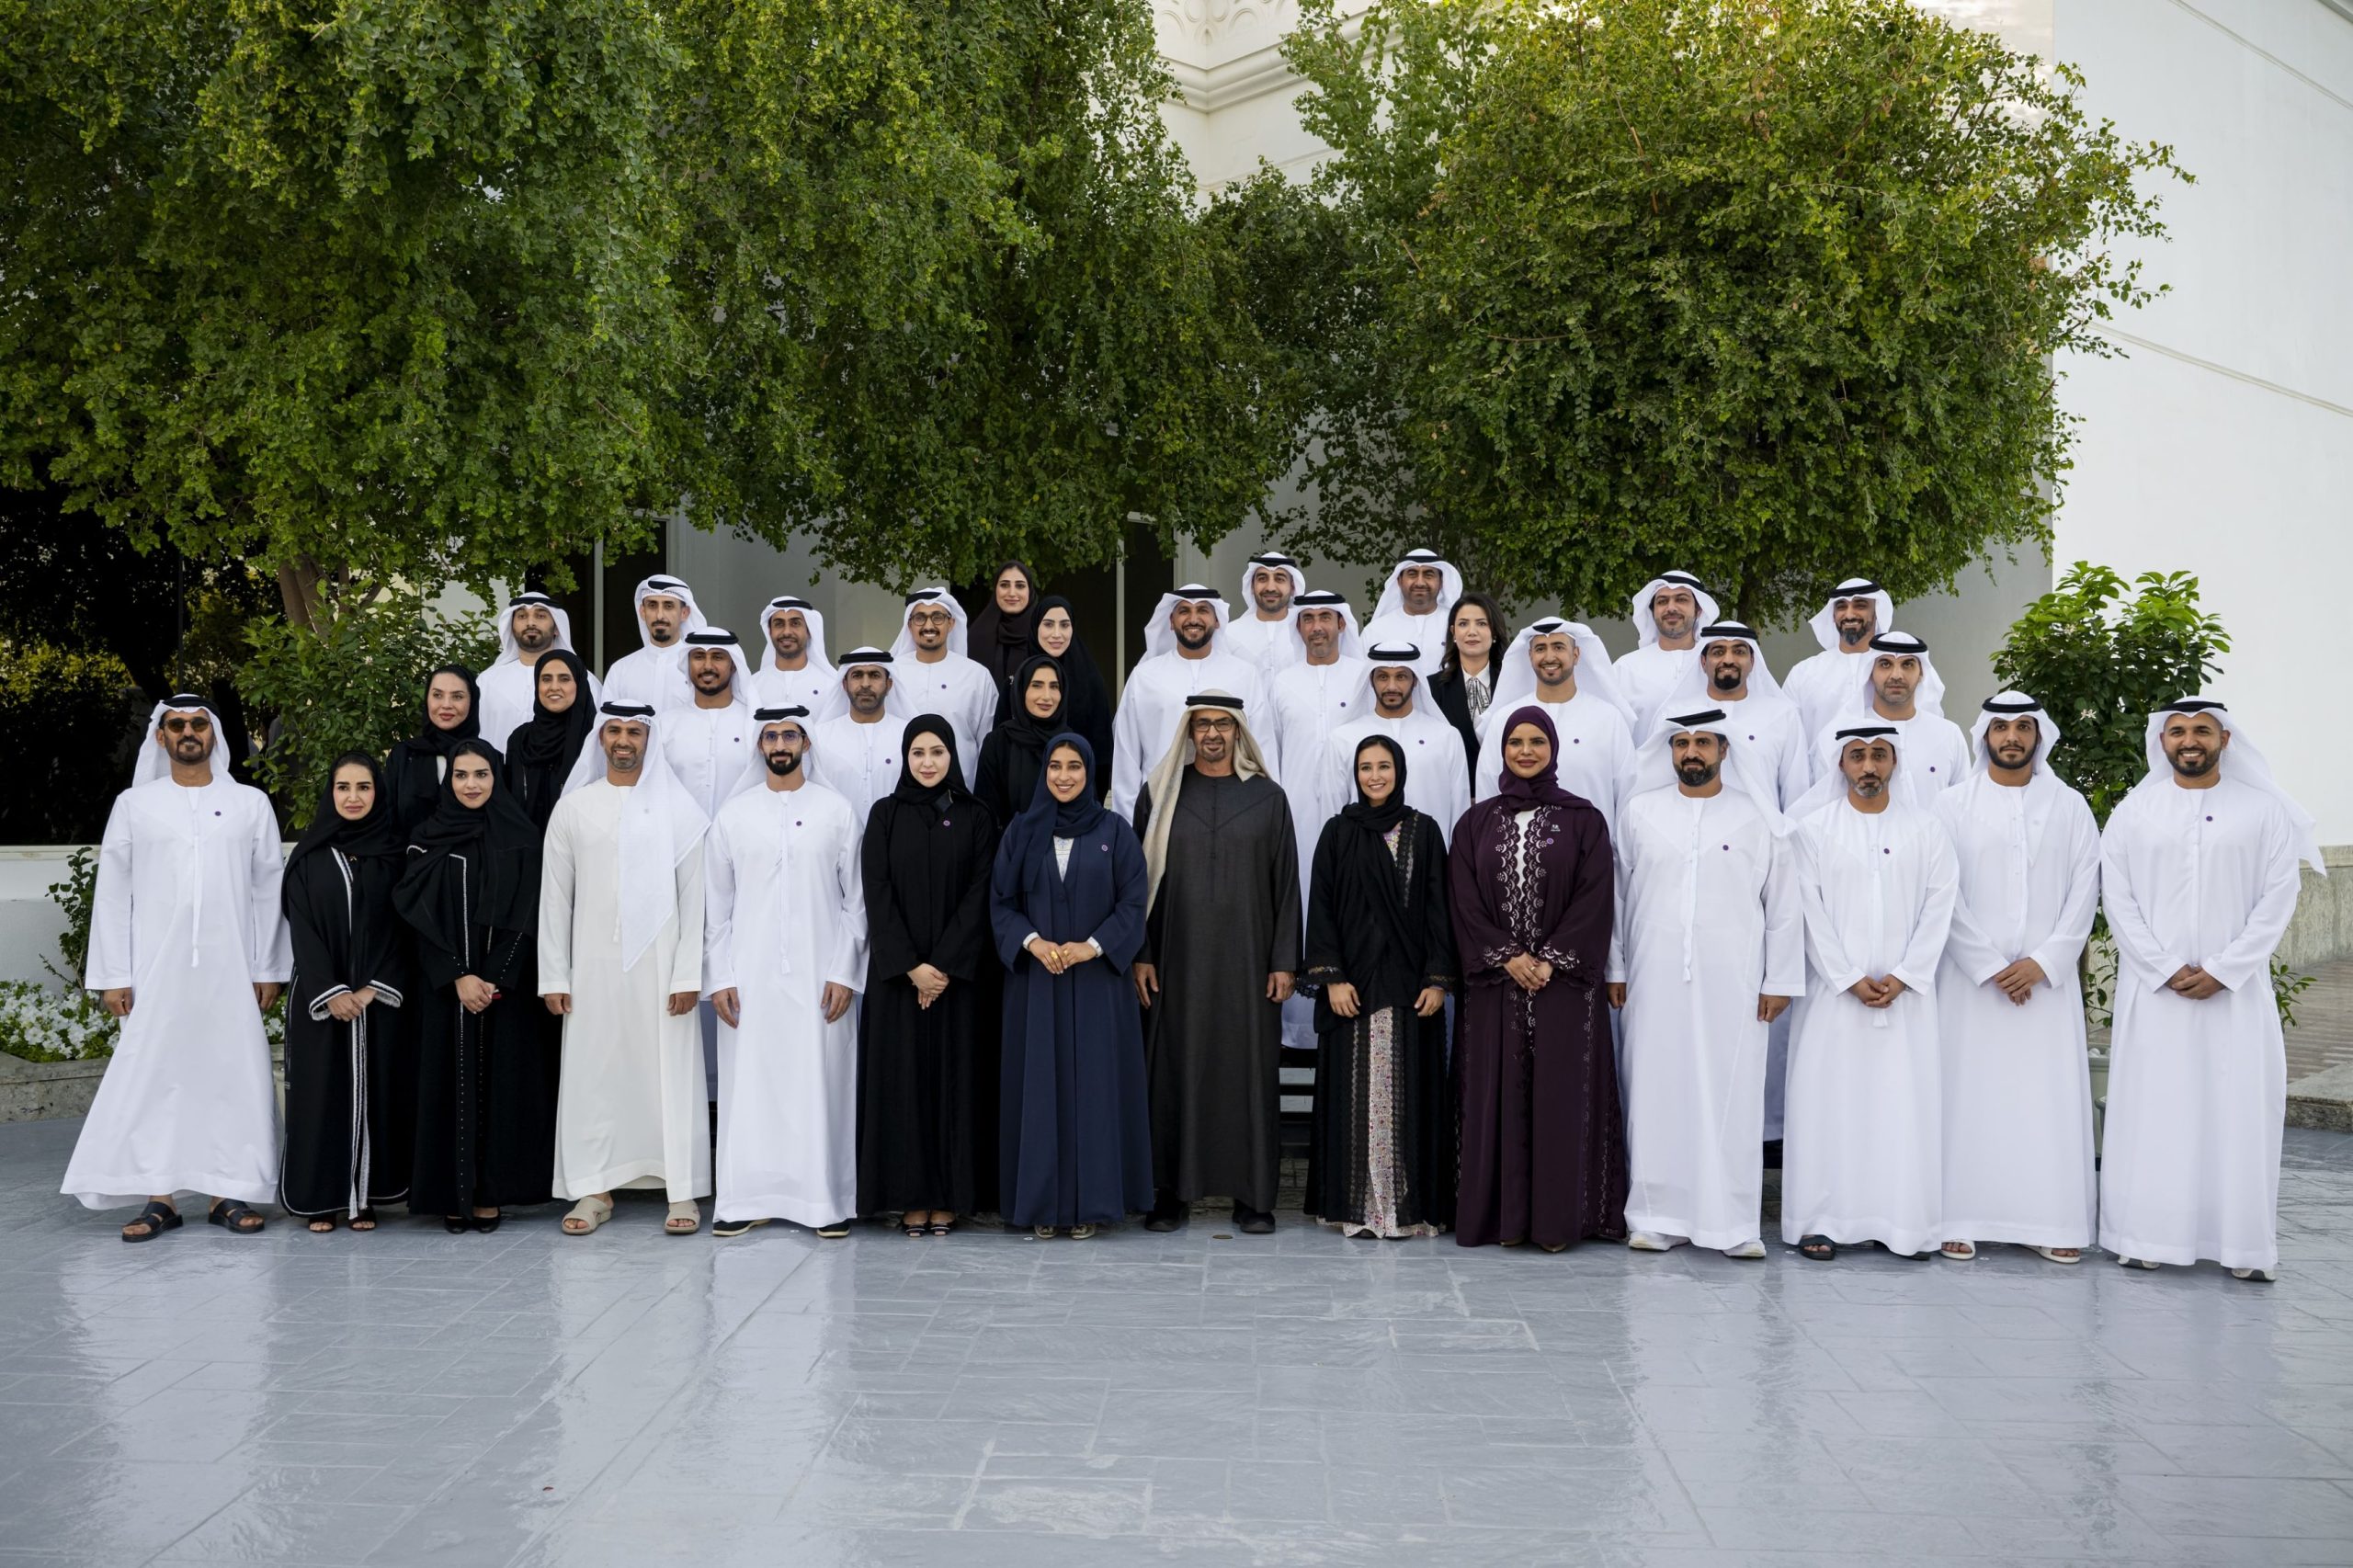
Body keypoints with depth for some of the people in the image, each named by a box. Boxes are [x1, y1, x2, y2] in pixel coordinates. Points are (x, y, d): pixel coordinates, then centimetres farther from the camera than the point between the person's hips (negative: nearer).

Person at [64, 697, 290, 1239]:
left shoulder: (251, 803, 7)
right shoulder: (134, 805, 7)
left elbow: (268, 890, 6)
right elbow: (112, 894, 5)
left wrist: (270, 969, 0)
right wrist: (113, 976, -1)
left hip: (231, 970, 0)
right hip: (156, 969, 0)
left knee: (233, 1073, 0)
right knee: (151, 1075, -2)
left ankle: (228, 1193, 7)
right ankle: (158, 1198, 5)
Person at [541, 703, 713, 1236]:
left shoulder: (677, 808, 3)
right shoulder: (573, 807, 8)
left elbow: (694, 897, 0)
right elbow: (555, 897, 7)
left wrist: (688, 974, -8)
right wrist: (554, 977, 2)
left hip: (660, 964, -2)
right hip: (594, 966, 2)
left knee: (671, 1072, -1)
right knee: (592, 1073, 3)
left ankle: (682, 1191, 5)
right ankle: (595, 1190, 12)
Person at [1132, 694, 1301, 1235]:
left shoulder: (1268, 798, 6)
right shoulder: (1160, 794, 6)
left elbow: (1286, 883, 4)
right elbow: (1138, 879, 6)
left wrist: (1284, 961, -2)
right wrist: (1140, 955, -1)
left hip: (1246, 962, 0)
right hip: (1177, 960, 0)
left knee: (1249, 1071, 1)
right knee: (1175, 1070, 2)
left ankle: (1252, 1196, 9)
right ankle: (1171, 1193, 10)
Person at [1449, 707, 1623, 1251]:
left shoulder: (1583, 819, 4)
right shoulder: (1476, 823, 8)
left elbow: (1594, 897, -3)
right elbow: (1465, 900, 3)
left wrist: (1550, 960, -12)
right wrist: (1508, 956, -9)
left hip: (1564, 980, -1)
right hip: (1495, 982, 2)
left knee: (1561, 1095, -2)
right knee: (1499, 1095, 1)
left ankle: (1557, 1216, 3)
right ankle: (1506, 1215, 7)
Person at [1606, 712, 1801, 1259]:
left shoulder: (1758, 818, 5)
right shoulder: (1640, 813, 9)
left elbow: (1784, 904, 5)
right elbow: (1618, 894, 10)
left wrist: (1779, 981, 1)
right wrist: (1615, 968, 7)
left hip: (1733, 983, -1)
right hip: (1654, 982, 1)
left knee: (1733, 1099, -2)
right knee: (1657, 1094, 2)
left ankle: (1734, 1223, 5)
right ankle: (1656, 1217, 9)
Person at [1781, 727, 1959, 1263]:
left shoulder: (1925, 827, 7)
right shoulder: (1814, 828, 3)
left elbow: (1938, 907, 2)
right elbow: (1811, 912, -2)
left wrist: (1902, 977, -7)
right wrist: (1851, 979, -9)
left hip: (1908, 993, 1)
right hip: (1834, 991, -1)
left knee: (1907, 1103, 0)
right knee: (1829, 1101, -2)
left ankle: (1906, 1223, 6)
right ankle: (1822, 1221, 2)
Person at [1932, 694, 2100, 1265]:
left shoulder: (2069, 806, 7)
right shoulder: (1954, 804, 3)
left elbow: (2085, 890, 2)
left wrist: (2044, 962, -9)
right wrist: (1990, 966, -9)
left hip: (2048, 976, 1)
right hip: (1972, 976, -1)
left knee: (2051, 1095, 0)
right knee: (1971, 1093, -2)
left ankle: (2054, 1222, 5)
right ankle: (1962, 1219, 3)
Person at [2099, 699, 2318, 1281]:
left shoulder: (2265, 811, 3)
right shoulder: (2134, 811, 5)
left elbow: (2278, 897, -2)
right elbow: (2118, 897, 1)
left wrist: (2221, 971, -10)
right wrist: (2167, 969, -9)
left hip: (2236, 990, 0)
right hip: (2153, 990, 1)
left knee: (2239, 1111, 0)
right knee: (2151, 1110, 1)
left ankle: (2245, 1244, 6)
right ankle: (2146, 1236, 6)